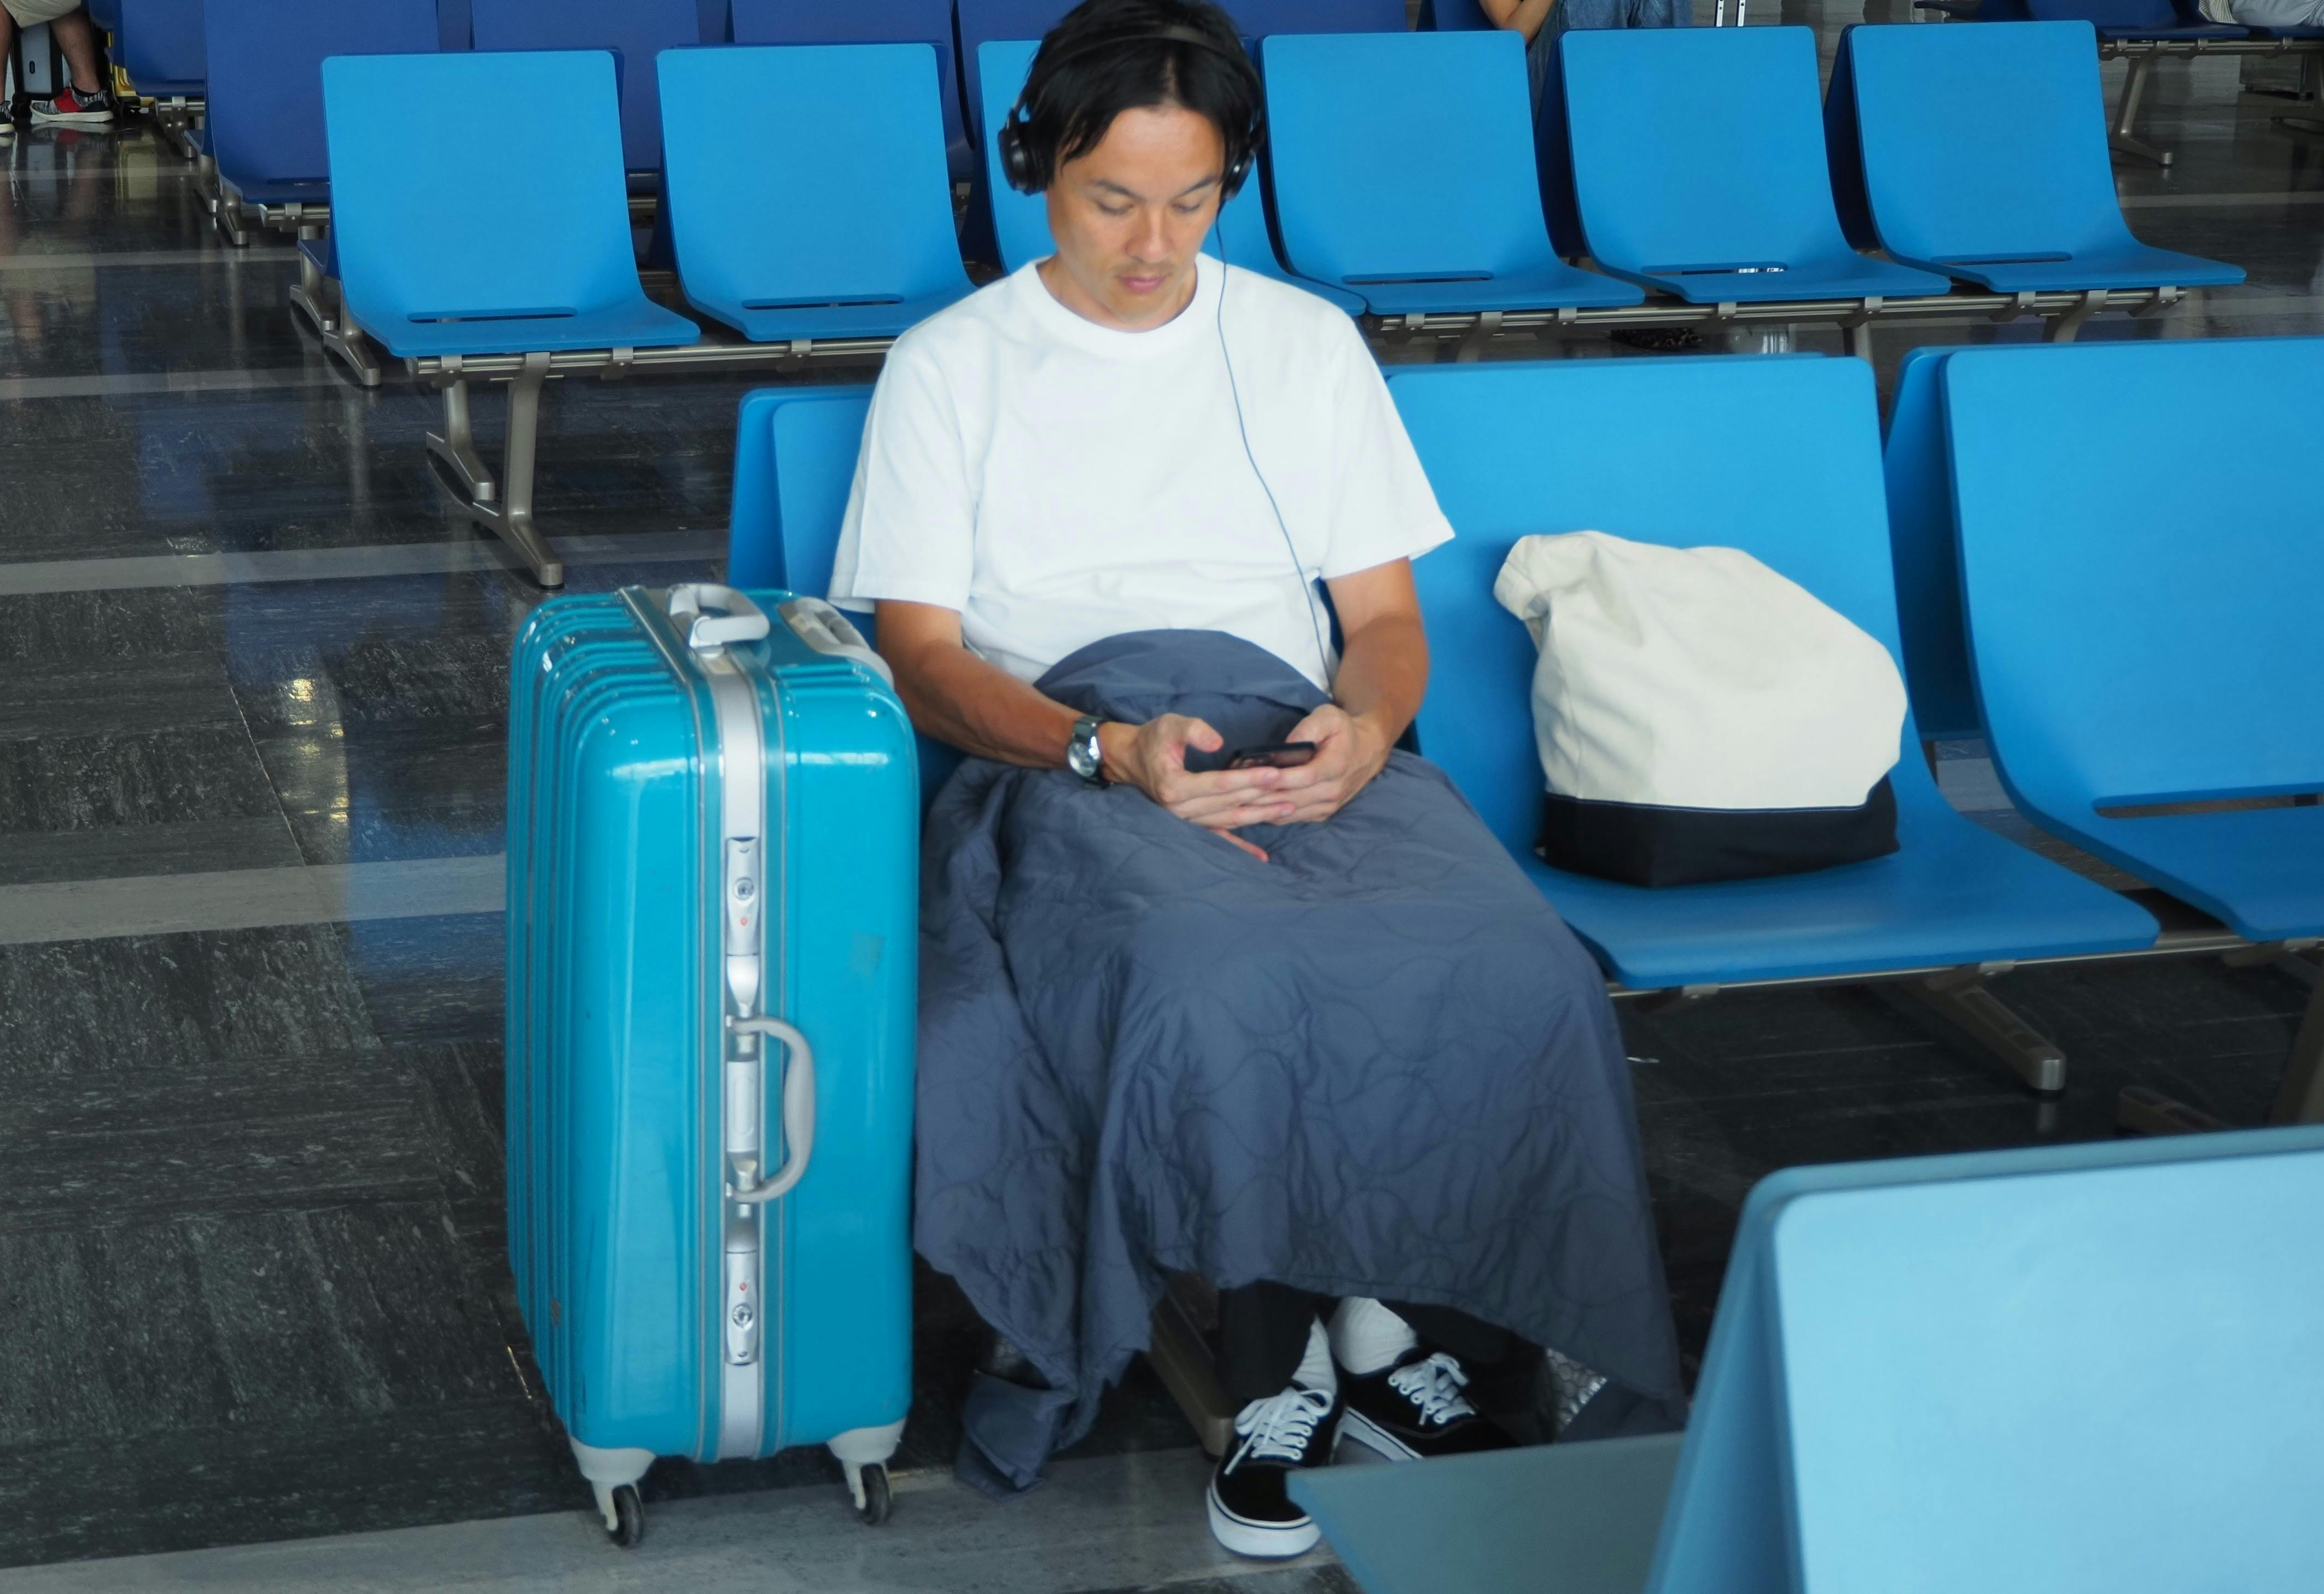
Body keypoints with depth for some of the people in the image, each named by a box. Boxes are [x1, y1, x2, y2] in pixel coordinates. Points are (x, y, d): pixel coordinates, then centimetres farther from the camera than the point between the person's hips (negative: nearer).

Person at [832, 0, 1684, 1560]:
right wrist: (1109, 751, -16)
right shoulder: (954, 365, 11)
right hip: (1064, 754, -2)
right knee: (1218, 979, -38)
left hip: (1299, 742, 3)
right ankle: (1284, 1367, -20)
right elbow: (922, 651, 2)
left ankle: (1399, 1327, -12)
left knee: (1524, 976, -31)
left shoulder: (1309, 344, 19)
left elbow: (1386, 618, 16)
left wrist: (1364, 725, -9)